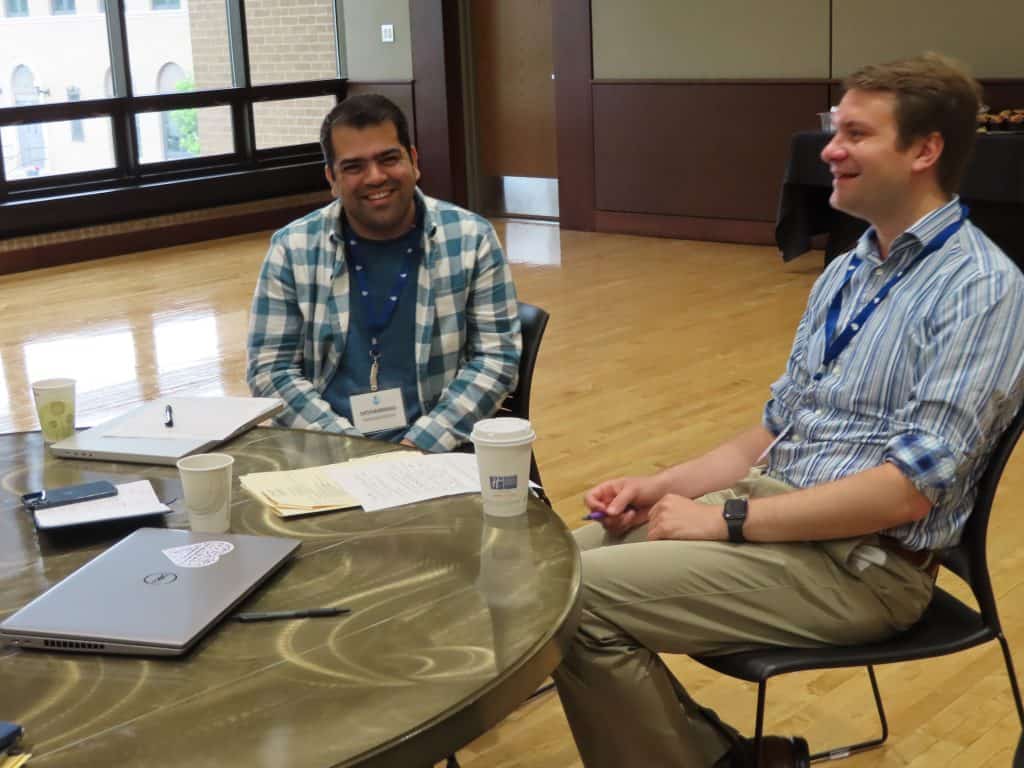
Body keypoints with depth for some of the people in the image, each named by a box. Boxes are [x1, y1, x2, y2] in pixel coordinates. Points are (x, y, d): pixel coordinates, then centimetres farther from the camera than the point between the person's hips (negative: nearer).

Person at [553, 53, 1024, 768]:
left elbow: (908, 490, -21)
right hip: (777, 506, 9)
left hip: (862, 561, -9)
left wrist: (726, 520, -19)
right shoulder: (846, 271, 14)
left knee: (580, 600, -19)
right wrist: (663, 487, 3)